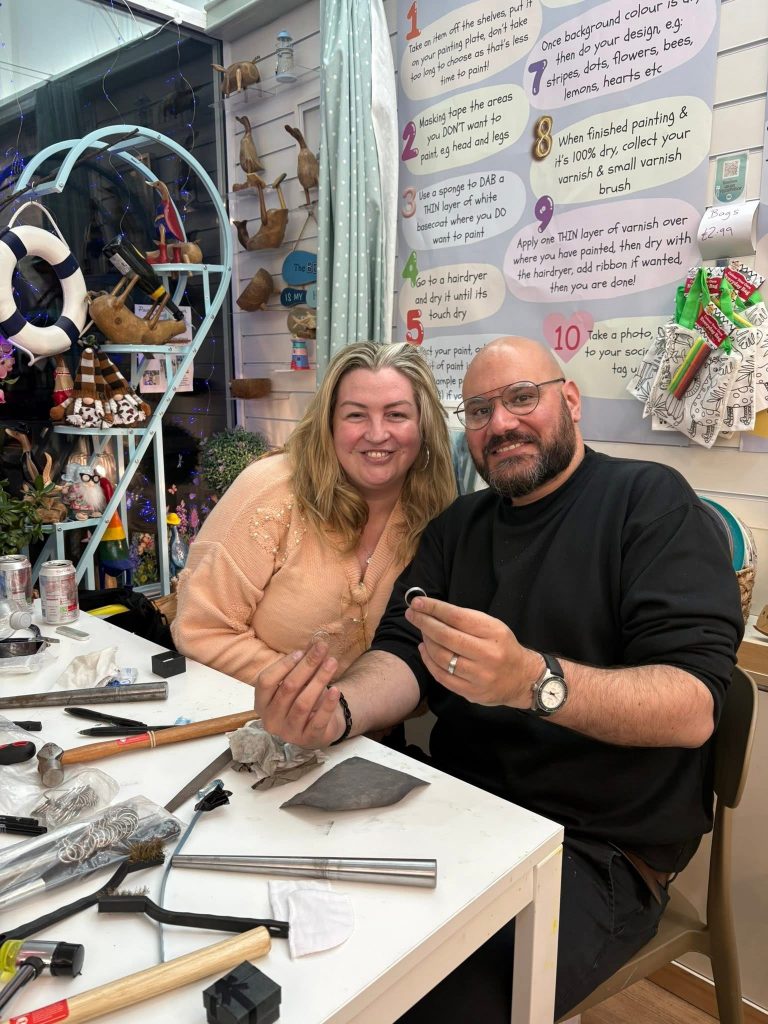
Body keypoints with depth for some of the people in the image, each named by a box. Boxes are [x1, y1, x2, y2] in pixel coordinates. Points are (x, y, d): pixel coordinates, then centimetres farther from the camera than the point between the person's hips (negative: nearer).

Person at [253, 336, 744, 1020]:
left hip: (600, 851, -4)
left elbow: (693, 707, -19)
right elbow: (401, 658, 0)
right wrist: (336, 711, -23)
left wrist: (533, 681, -37)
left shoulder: (651, 500, -8)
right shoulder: (457, 526, 10)